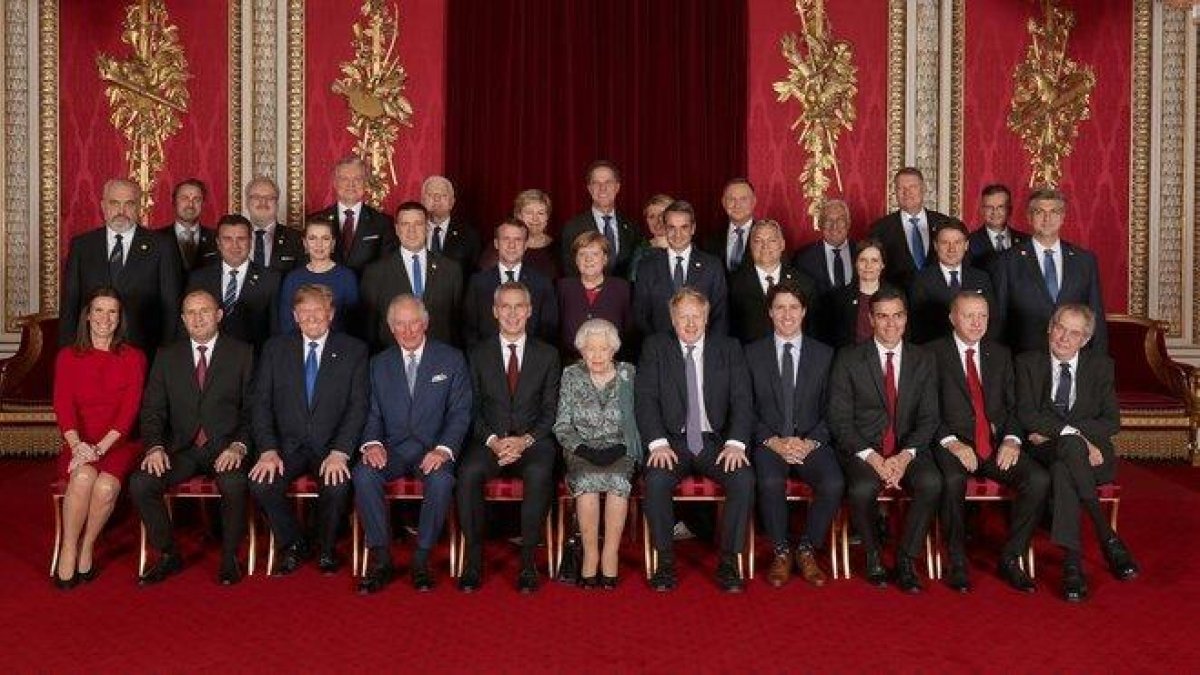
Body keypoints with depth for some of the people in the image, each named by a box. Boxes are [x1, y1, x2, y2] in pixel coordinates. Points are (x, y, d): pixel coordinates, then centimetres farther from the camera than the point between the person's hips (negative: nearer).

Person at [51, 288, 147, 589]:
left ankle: (86, 549, -10)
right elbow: (63, 404, -1)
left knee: (106, 485, -32)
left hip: (118, 443, -1)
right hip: (79, 445, 1)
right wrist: (77, 444, -20)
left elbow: (130, 408, -2)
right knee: (83, 477, -33)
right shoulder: (67, 357, 12)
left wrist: (100, 447, -17)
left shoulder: (133, 358, 8)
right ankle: (68, 551, -18)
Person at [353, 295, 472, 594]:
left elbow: (460, 412, -1)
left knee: (441, 479, -34)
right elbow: (372, 413, 10)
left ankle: (421, 559, -18)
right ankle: (381, 559, -19)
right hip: (392, 449, 2)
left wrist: (443, 449, -18)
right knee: (363, 473, -28)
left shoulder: (451, 359, 5)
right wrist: (372, 443, -13)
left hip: (433, 449, -2)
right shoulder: (379, 364, 13)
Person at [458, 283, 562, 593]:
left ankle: (528, 561, -23)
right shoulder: (479, 354, 11)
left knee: (539, 473, -34)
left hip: (533, 440, -1)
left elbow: (550, 410, 5)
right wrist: (493, 440, -11)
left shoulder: (547, 355, 10)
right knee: (469, 472, -31)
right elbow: (473, 409, 6)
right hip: (489, 440, 1)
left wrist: (525, 440, -11)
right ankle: (473, 559, -19)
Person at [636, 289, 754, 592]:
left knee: (744, 479, -27)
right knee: (656, 480, -30)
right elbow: (646, 399, -2)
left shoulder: (729, 349, 9)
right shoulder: (655, 347, 7)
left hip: (716, 442, 1)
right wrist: (659, 442, -17)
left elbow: (742, 400, 2)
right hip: (673, 441, -1)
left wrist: (736, 442, -15)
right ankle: (665, 561, -14)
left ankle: (728, 561, -13)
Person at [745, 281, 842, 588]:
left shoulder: (824, 354, 10)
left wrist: (809, 442, -10)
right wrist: (773, 441, -12)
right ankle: (781, 553, -10)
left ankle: (807, 550, -5)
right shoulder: (752, 353, 7)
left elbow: (831, 410, 6)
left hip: (811, 442, 1)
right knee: (770, 482, -33)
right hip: (768, 442, -1)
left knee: (834, 484, -28)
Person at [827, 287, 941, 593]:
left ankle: (906, 559, -10)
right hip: (862, 448, -2)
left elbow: (929, 418, 5)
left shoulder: (923, 360, 9)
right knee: (862, 489, -33)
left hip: (909, 449, 2)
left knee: (931, 482, -29)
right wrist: (872, 457, -17)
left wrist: (906, 455, -13)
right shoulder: (849, 359, 1)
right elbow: (839, 420, -4)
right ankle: (873, 555, -4)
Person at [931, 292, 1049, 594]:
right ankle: (957, 561, -16)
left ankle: (1010, 558, -7)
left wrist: (1011, 439, -5)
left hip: (997, 445, 4)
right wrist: (952, 442, -17)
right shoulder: (933, 354, 3)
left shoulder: (1000, 355, 18)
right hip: (954, 445, -4)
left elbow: (1014, 405, 14)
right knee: (953, 480, -36)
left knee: (1039, 479, -22)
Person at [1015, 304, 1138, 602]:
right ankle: (1107, 537, -33)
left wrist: (1051, 432, -11)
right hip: (1045, 454, 0)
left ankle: (1072, 562, -34)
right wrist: (1072, 434, -20)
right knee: (1070, 445, -38)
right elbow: (1026, 416, -5)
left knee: (1061, 469, -37)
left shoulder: (1100, 365, 11)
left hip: (1092, 457, 0)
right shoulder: (1028, 363, 8)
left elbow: (1111, 421, 1)